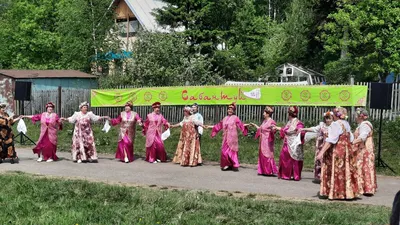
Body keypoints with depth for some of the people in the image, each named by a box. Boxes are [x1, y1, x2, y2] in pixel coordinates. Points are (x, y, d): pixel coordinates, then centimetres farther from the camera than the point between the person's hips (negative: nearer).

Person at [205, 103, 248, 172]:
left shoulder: (235, 118, -1)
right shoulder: (225, 118, 16)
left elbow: (240, 125, -13)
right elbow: (219, 125, 23)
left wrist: (245, 125, -33)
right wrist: (210, 127, 26)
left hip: (232, 137, -5)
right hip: (226, 138, 6)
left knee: (232, 151, -8)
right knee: (225, 151, 2)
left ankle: (235, 166, -3)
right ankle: (227, 165, 10)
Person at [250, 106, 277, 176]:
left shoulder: (271, 121, -13)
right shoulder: (264, 121, 14)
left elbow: (273, 131, -20)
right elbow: (260, 129, 25)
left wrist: (272, 129, -41)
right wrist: (254, 125, 34)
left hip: (268, 142, -9)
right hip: (262, 141, 9)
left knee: (267, 155, -7)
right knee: (262, 155, 10)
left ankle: (269, 171, -1)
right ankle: (263, 171, 17)